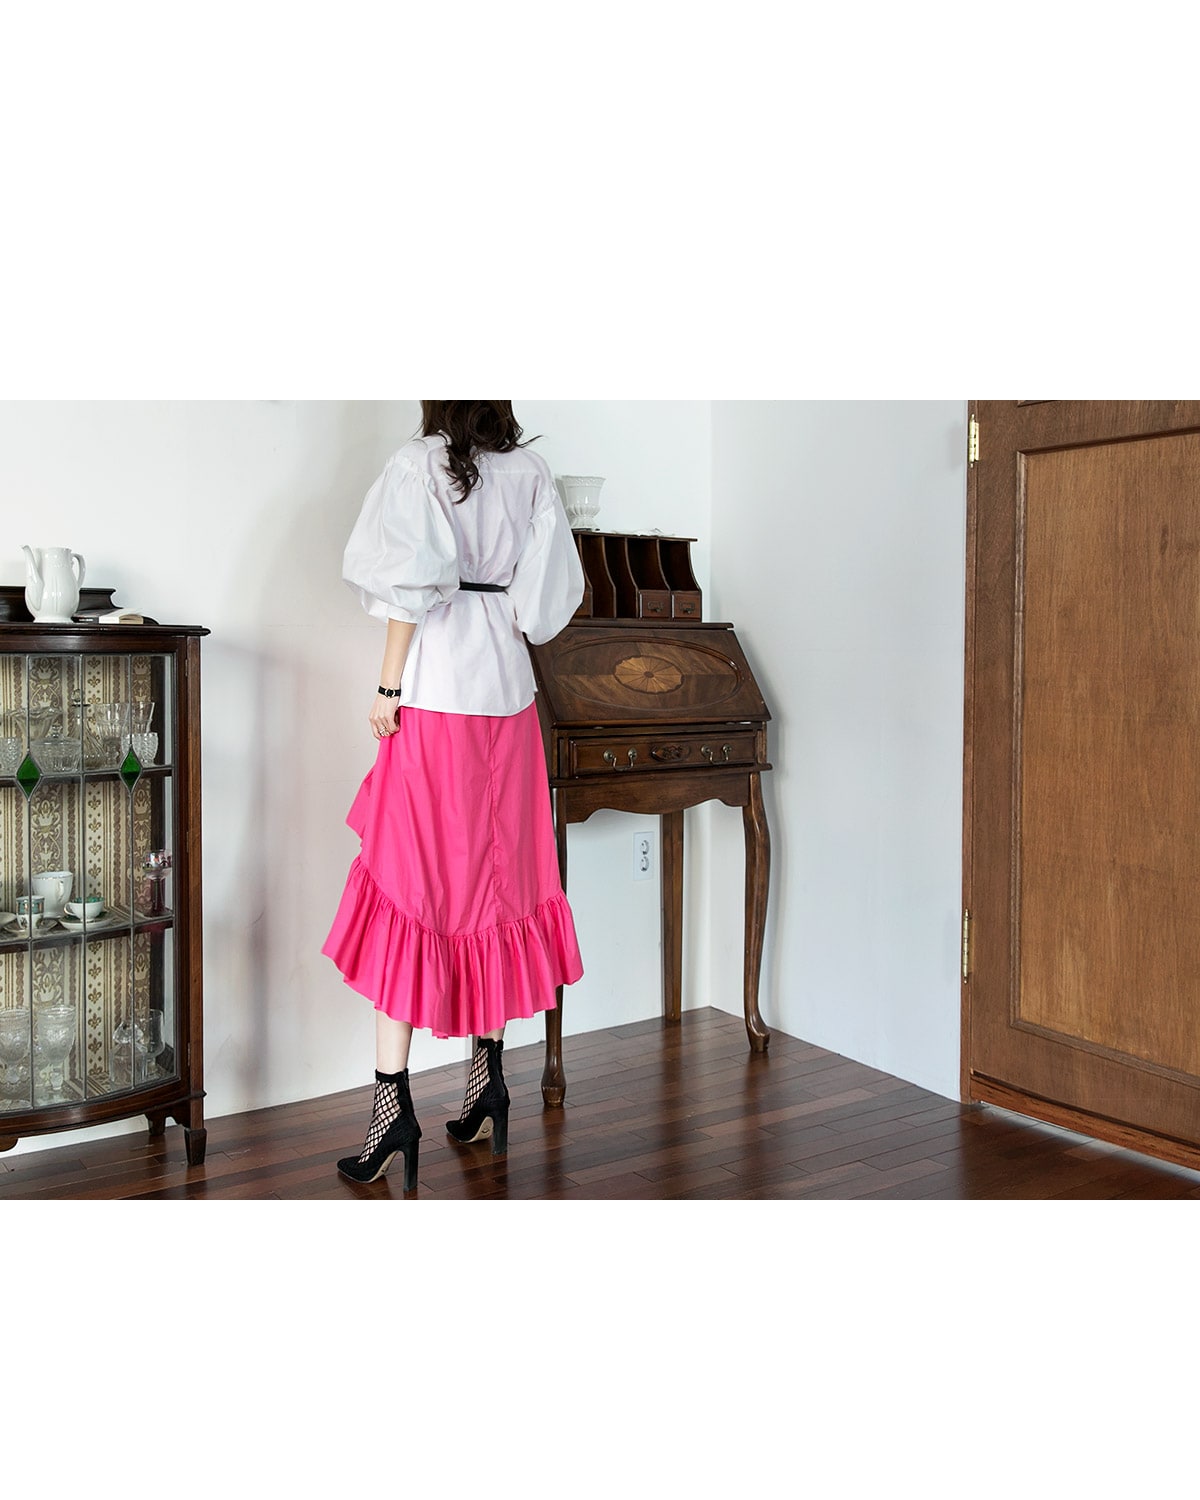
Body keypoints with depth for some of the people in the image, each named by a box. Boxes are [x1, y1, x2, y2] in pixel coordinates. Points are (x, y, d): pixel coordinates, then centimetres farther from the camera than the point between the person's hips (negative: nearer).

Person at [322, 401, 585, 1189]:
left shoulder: (419, 464, -5)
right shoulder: (532, 469, 7)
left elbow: (412, 583, -12)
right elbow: (546, 591, 7)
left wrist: (388, 686, -8)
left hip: (434, 694, -5)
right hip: (507, 689, 5)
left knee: (408, 882, -2)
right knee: (496, 878, 11)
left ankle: (393, 1101, -2)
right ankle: (488, 1076, 19)